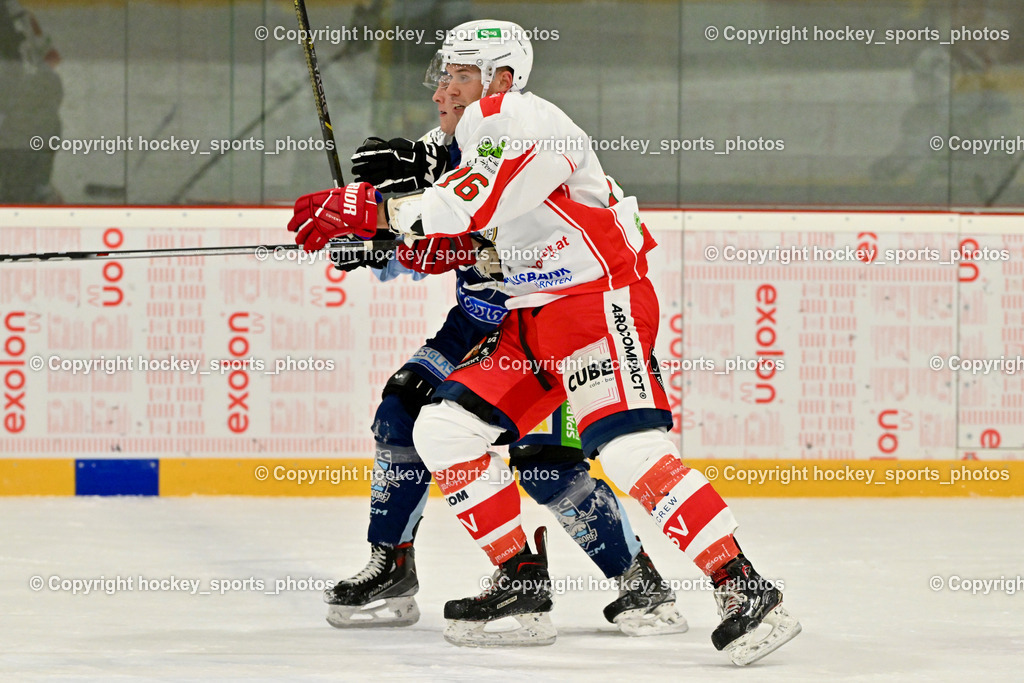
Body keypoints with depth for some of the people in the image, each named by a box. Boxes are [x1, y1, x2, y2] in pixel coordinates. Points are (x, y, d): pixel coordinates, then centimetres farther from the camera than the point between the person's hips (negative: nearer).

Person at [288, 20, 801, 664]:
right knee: (444, 429, 3)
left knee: (630, 450, -25)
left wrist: (375, 210, -32)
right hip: (531, 322, 10)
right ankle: (522, 581, 9)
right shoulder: (475, 132, 19)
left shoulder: (522, 121, -13)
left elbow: (478, 201, -30)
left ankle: (744, 587, -25)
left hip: (601, 301, -10)